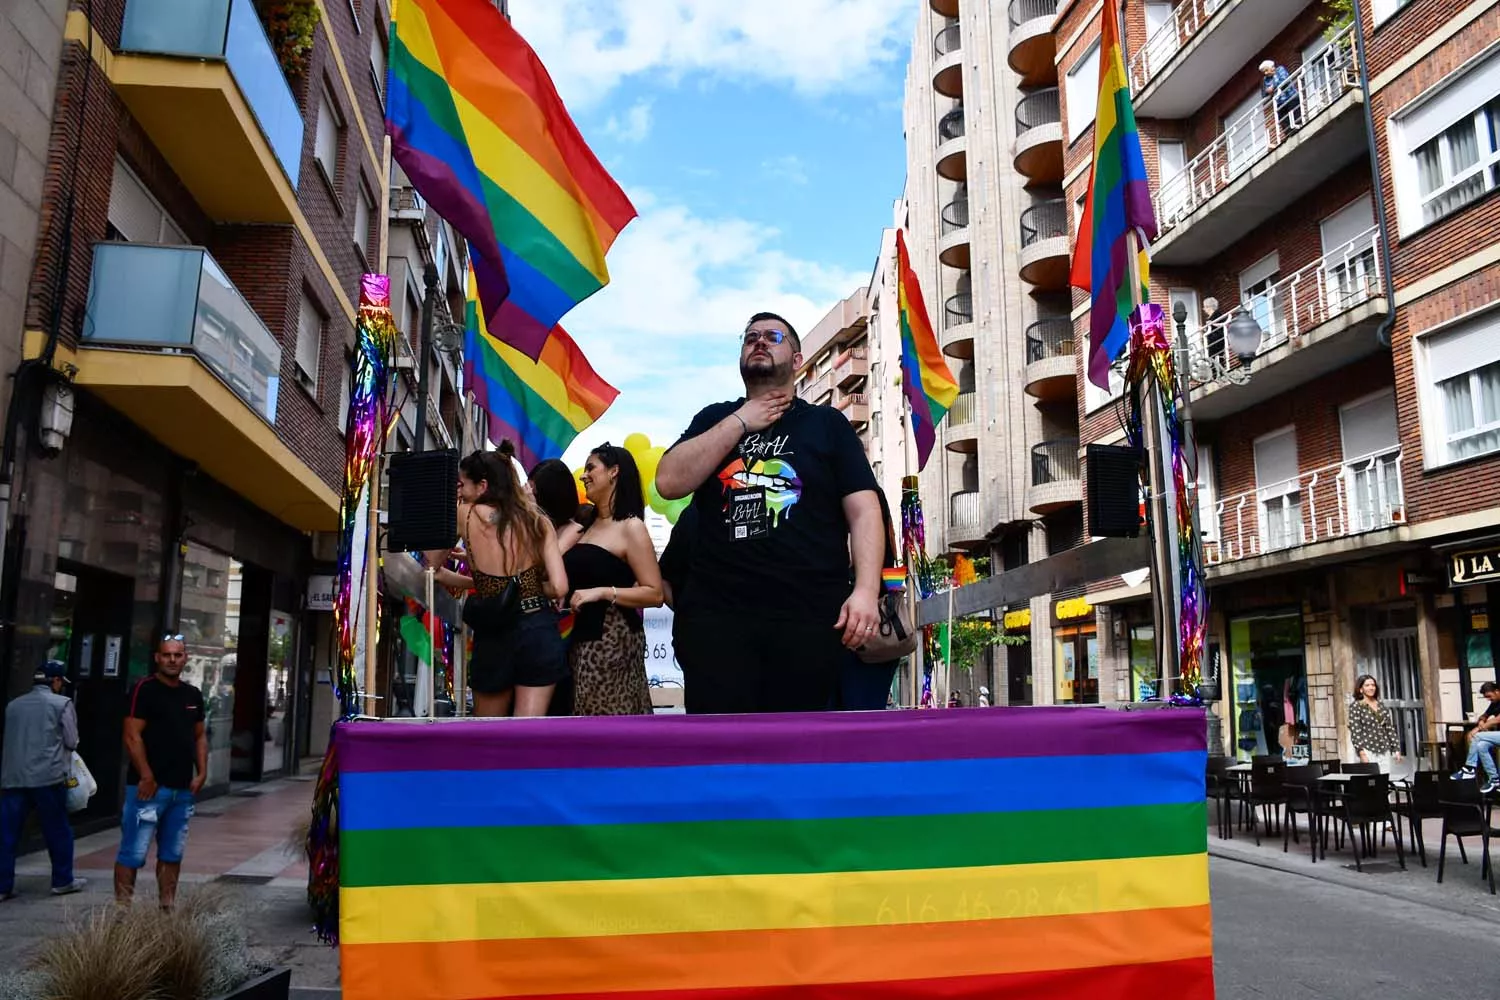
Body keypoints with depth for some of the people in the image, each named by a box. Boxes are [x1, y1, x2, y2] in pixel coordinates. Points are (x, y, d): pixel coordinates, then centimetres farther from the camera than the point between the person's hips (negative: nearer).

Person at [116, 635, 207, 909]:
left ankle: (168, 908, 21)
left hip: (183, 789, 6)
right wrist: (147, 778, -15)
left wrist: (201, 773, 7)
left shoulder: (193, 694, 12)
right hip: (149, 787, -6)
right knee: (133, 854, -4)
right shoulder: (145, 689, -8)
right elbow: (132, 736, -12)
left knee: (172, 854, 13)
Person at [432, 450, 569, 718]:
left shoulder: (466, 515, -2)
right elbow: (559, 587, -6)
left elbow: (432, 564, 11)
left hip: (493, 638, -1)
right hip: (538, 633, 1)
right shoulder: (538, 521, 1)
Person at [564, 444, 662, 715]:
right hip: (582, 636, 8)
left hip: (612, 638, -8)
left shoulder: (631, 527, -9)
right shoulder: (587, 524, 15)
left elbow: (655, 594, -16)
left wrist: (602, 592, -21)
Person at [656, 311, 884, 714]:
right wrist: (741, 421, -1)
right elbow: (669, 482, 0)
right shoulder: (713, 419, 17)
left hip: (809, 614, -1)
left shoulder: (827, 423, 10)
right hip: (716, 613, 1)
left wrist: (866, 589, -14)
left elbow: (863, 510, 1)